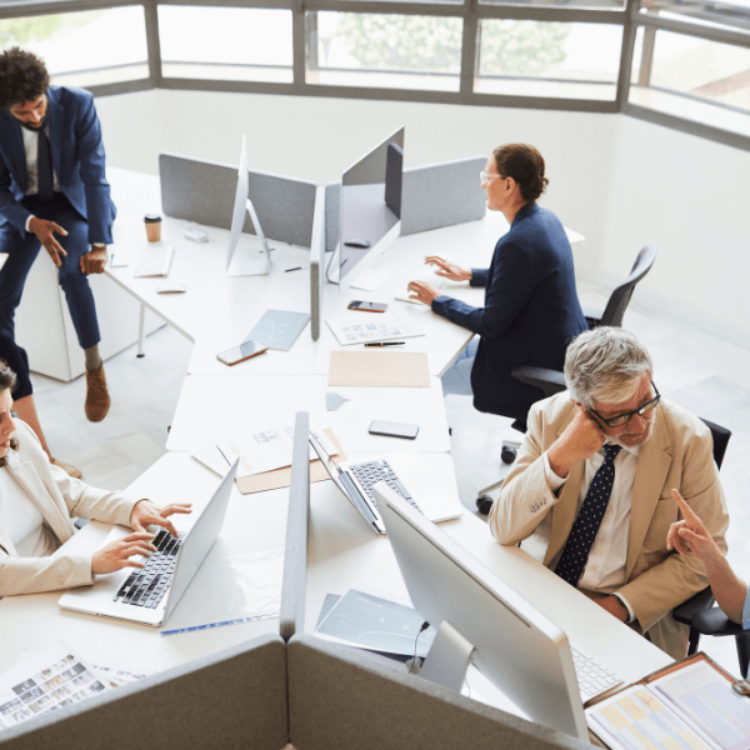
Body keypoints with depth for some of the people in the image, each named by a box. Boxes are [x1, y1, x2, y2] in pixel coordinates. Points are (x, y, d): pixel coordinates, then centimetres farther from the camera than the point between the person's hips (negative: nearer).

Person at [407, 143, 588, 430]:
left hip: (541, 369, -9)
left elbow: (491, 325, -21)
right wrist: (468, 274, 20)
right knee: (463, 346, 25)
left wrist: (437, 301, -10)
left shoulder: (517, 243, -28)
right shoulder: (545, 219, 1)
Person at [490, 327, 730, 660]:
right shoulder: (548, 417, -8)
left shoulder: (687, 438, -11)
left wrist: (621, 605, -15)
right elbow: (503, 529, -12)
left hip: (636, 614, -3)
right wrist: (559, 458, -27)